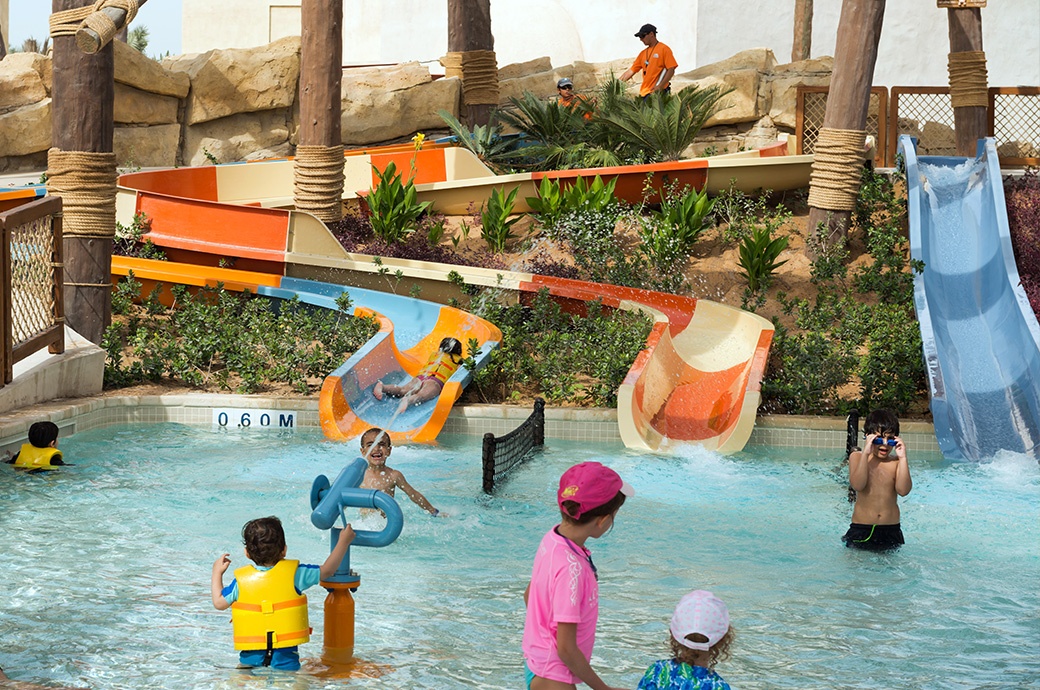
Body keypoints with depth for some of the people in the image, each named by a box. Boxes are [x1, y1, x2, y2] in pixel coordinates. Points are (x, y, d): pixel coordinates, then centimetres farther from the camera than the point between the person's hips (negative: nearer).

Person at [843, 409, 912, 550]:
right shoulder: (857, 457, 2)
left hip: (891, 529, 1)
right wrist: (866, 453, -19)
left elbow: (903, 490, -11)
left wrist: (902, 457, -14)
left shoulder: (897, 462, 4)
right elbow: (857, 485, -15)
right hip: (861, 529, -1)